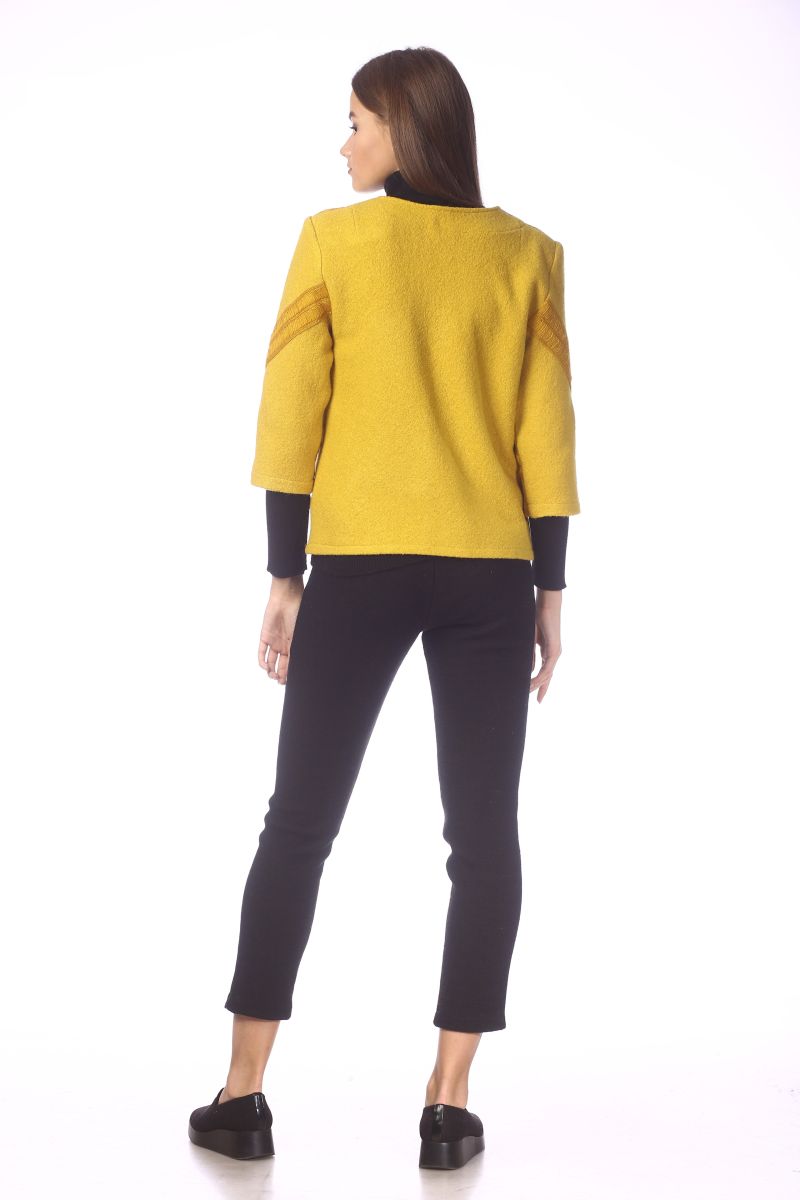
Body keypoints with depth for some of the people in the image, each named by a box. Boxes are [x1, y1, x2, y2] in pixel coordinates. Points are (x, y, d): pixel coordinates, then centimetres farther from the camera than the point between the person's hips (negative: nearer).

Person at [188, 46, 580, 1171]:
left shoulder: (333, 242, 0)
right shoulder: (526, 255, 4)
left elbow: (291, 416, -2)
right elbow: (547, 436, 2)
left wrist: (284, 580, 3)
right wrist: (550, 591, 6)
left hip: (358, 568, -1)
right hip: (491, 573, 1)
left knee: (299, 822, 7)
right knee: (484, 836, 6)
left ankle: (244, 1096, 11)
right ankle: (449, 1108, 7)